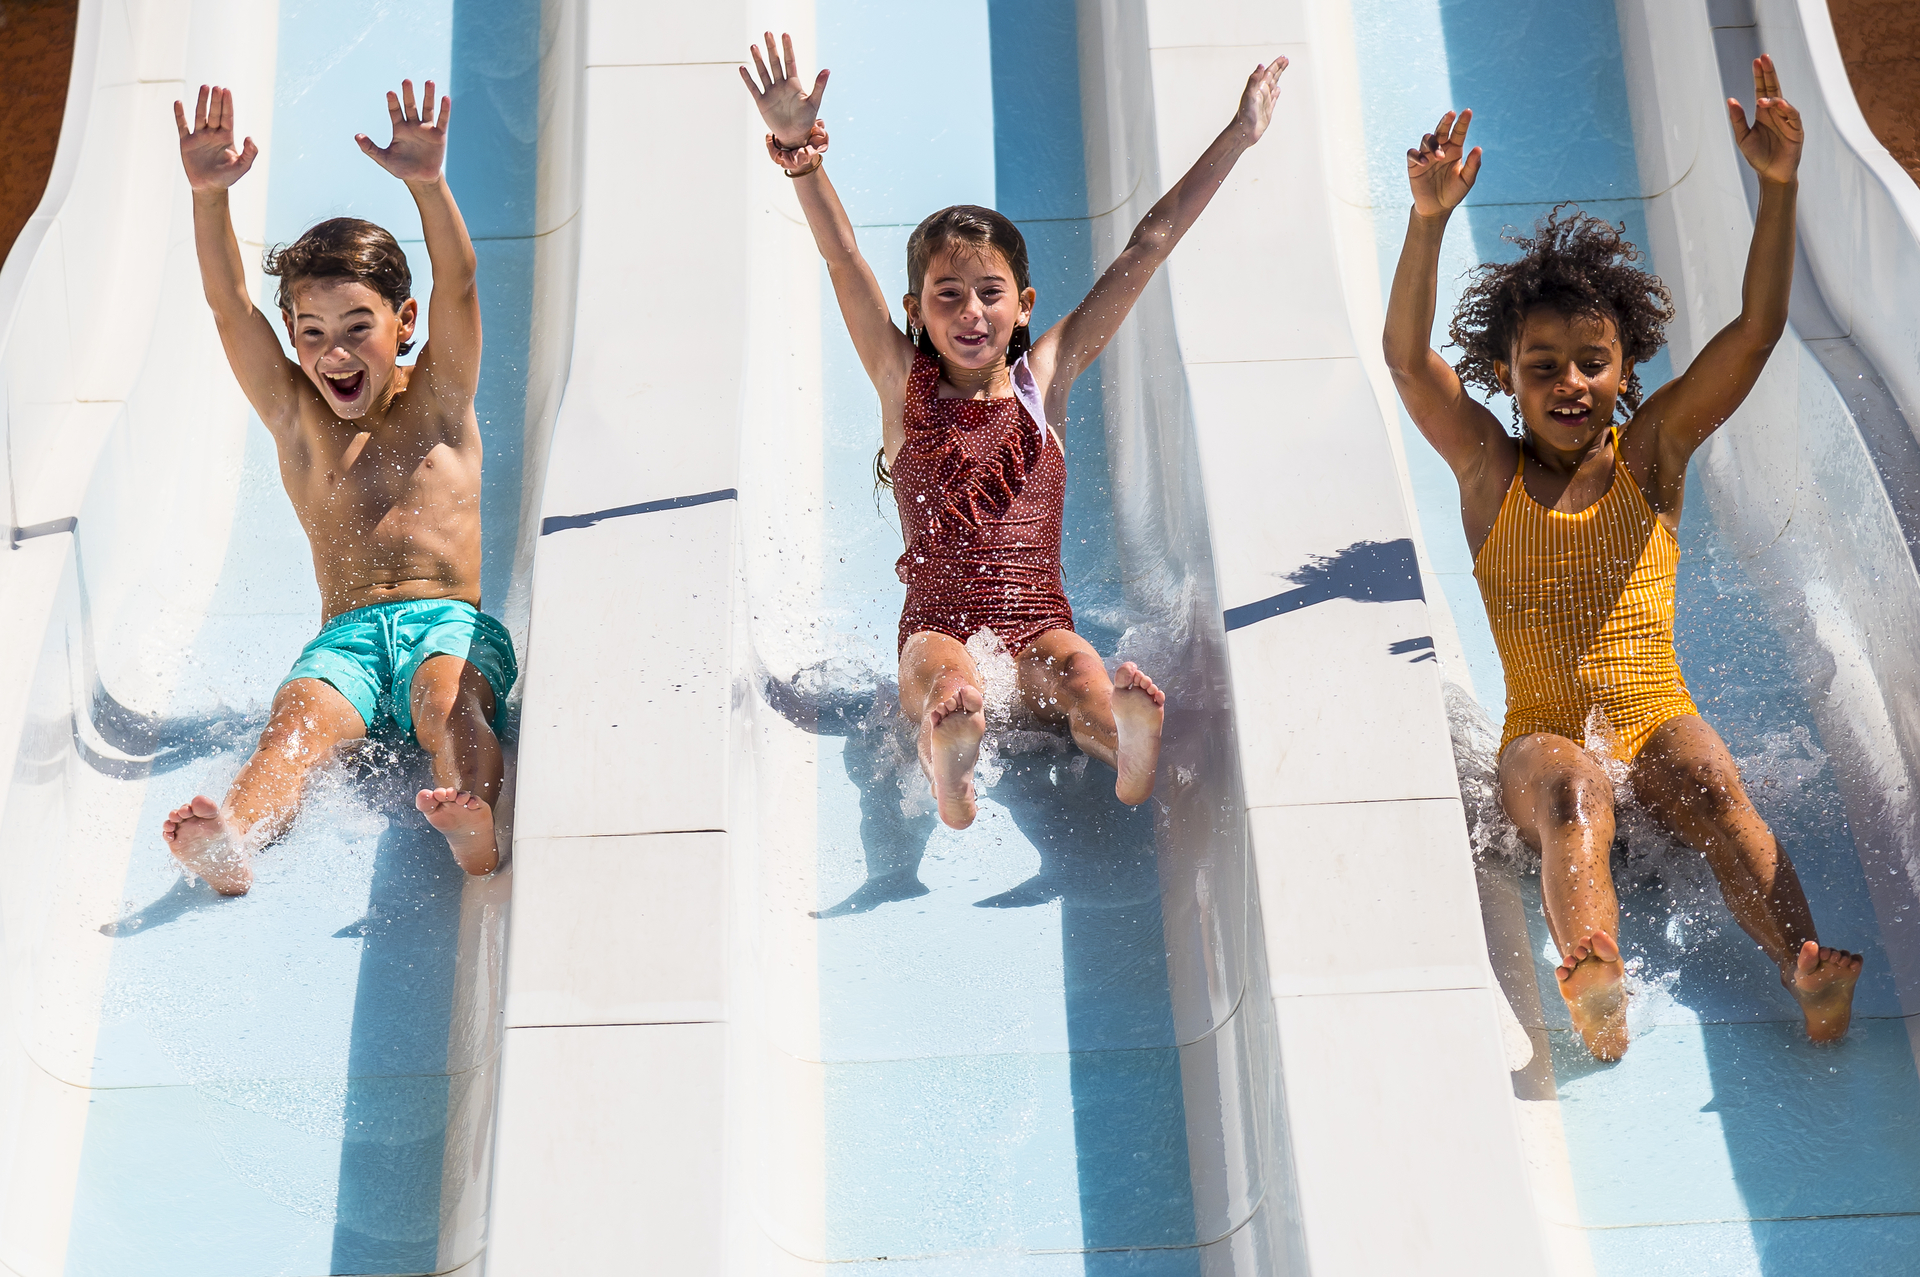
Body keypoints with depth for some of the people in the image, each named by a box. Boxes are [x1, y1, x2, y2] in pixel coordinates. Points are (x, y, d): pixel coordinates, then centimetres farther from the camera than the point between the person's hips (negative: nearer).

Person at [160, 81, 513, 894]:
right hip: (346, 635, 2)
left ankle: (475, 834, -64)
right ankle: (231, 847, -59)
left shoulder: (439, 402, 14)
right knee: (299, 713, -30)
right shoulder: (295, 420, 18)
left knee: (445, 700, -35)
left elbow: (459, 284, -1)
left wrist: (427, 183, -18)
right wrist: (209, 194, -9)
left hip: (452, 621, -1)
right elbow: (229, 307, 6)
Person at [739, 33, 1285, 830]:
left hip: (1039, 622, 2)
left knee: (1082, 678, -33)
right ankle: (949, 770, -64)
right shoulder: (904, 383, 7)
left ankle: (1130, 741, -61)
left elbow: (1148, 248, 8)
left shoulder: (1044, 376, 9)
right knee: (946, 683, -37)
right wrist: (799, 151, -18)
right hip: (937, 624, -1)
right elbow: (843, 260, -6)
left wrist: (1238, 136, 9)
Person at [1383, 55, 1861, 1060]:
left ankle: (1804, 971, -49)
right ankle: (1593, 980, -59)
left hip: (1656, 718, 2)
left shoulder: (1653, 451, 7)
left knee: (1714, 788, -29)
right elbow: (1406, 357, -12)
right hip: (1545, 733, -2)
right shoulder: (1490, 472, 3)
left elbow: (1756, 332, -2)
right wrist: (1430, 219, -25)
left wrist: (1778, 188, -13)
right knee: (1570, 791, -34)